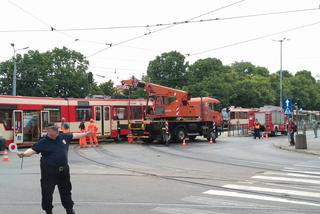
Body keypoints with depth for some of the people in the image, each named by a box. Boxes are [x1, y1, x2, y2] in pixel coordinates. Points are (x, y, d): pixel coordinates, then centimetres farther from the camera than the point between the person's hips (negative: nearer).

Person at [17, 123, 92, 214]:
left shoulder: (63, 137, 2)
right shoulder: (42, 142, -12)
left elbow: (74, 135, 17)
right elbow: (33, 149, -22)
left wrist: (85, 134, 26)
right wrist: (24, 153, -43)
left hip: (64, 170, 5)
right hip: (49, 172, -4)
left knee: (66, 191, 19)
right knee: (47, 193, 1)